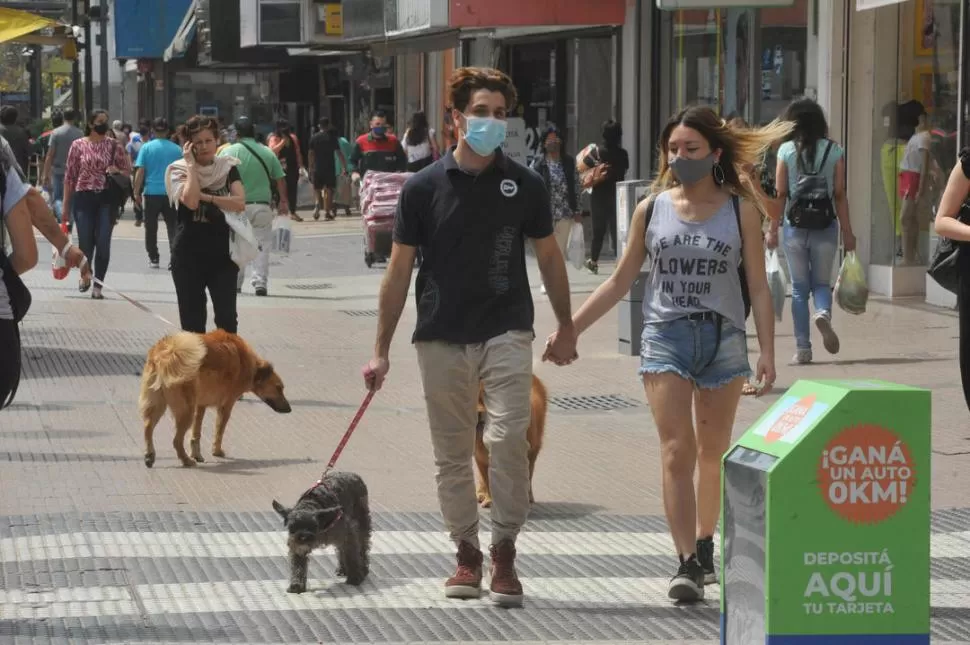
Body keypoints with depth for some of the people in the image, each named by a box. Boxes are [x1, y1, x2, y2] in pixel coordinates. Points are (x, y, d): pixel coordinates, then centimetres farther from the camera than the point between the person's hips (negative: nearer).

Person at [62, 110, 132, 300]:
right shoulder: (78, 145, 2)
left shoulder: (115, 146, 5)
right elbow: (69, 176, 3)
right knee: (85, 242, -1)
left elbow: (128, 171, 11)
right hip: (84, 198, -1)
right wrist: (66, 204, 0)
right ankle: (85, 275, 29)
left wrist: (117, 171, -12)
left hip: (107, 199, 1)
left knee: (103, 243, -4)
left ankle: (98, 286, 6)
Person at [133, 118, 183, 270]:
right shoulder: (176, 149, 1)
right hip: (171, 194, 1)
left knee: (151, 228, 12)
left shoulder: (146, 148, -3)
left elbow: (140, 171, -5)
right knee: (173, 228, 5)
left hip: (152, 193, -1)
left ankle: (153, 258, 16)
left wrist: (137, 193, 0)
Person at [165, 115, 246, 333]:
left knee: (227, 319, -3)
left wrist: (205, 197, -14)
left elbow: (240, 203, -11)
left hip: (222, 253, 1)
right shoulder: (180, 171, -2)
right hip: (189, 255, -1)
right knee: (192, 321, 4)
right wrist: (192, 165, -14)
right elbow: (190, 201, -21)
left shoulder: (228, 168, 5)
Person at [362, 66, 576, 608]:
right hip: (442, 338, 1)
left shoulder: (525, 185, 1)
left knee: (508, 438, -15)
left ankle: (505, 552, -3)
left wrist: (566, 328, 14)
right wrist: (382, 350, 2)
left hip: (507, 332, -1)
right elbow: (400, 269, 3)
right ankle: (467, 553, 21)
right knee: (452, 454, 7)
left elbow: (549, 257, 12)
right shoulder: (425, 187, -1)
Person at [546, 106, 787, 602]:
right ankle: (687, 562, -16)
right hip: (665, 337, 0)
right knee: (677, 452, -11)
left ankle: (704, 546, 28)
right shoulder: (651, 210, 6)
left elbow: (758, 287, 3)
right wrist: (570, 328, 7)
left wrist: (767, 351, -5)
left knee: (712, 453, 11)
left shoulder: (741, 210, 3)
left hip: (722, 338, 0)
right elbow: (620, 282, 11)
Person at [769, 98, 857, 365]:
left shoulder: (786, 150, -4)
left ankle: (803, 348, 7)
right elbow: (839, 195, -1)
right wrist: (847, 231, 6)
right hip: (825, 226, 0)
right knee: (822, 282, 14)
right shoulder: (834, 151, -2)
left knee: (799, 287, 9)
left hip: (795, 226, 0)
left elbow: (780, 194, -3)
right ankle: (823, 312, -20)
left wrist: (772, 229, 5)